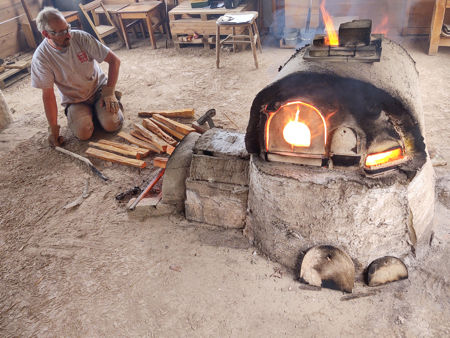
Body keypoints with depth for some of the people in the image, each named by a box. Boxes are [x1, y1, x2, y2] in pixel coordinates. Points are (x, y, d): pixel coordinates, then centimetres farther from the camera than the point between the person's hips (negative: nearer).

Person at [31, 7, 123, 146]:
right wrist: (53, 129, -13)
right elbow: (48, 95, -13)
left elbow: (114, 60, -13)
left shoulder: (80, 37, -17)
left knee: (112, 124, -24)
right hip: (74, 100, 0)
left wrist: (109, 92, -19)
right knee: (83, 132, -24)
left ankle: (113, 102, 10)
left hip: (99, 89, 0)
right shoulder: (40, 57, -18)